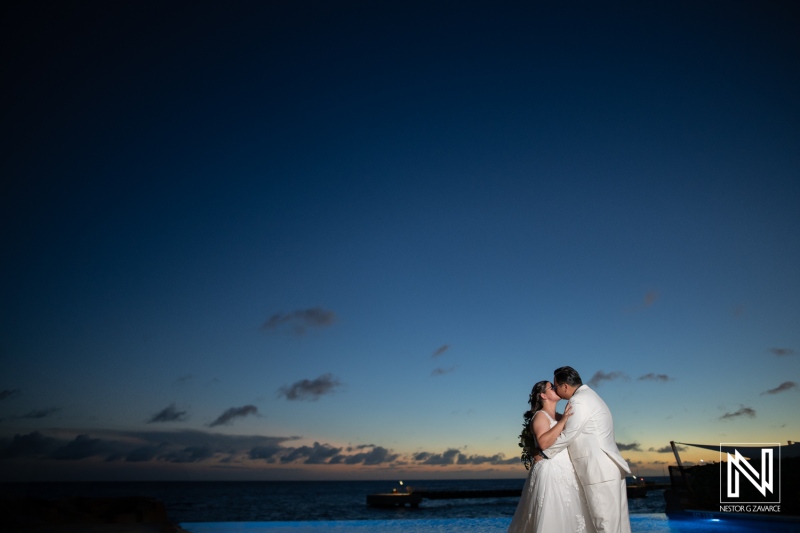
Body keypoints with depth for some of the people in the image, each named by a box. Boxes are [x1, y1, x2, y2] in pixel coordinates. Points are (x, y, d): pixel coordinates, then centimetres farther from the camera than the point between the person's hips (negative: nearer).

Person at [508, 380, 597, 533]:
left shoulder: (560, 417, 16)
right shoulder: (540, 416, -8)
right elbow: (544, 443, -24)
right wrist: (563, 421, -24)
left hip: (566, 474, 8)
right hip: (551, 474, -8)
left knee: (568, 518, 11)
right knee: (552, 519, -6)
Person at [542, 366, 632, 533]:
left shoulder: (579, 402, -16)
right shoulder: (587, 395, 16)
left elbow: (566, 437, -12)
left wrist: (543, 454, -1)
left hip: (600, 471, -10)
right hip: (606, 468, 10)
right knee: (615, 518, 13)